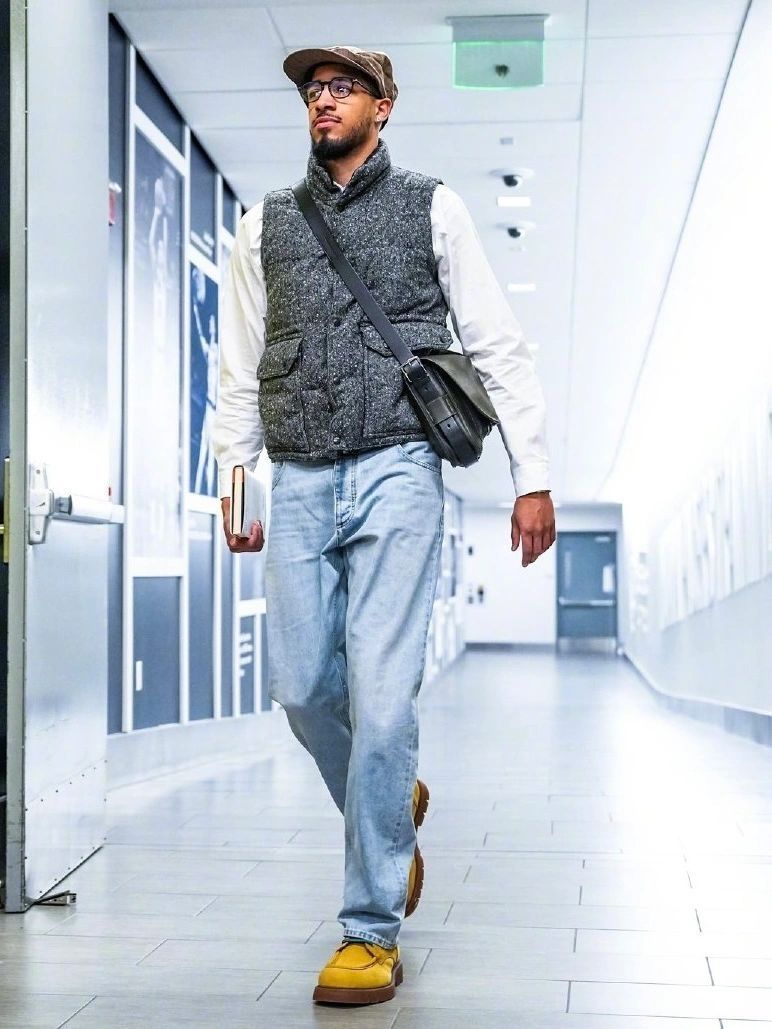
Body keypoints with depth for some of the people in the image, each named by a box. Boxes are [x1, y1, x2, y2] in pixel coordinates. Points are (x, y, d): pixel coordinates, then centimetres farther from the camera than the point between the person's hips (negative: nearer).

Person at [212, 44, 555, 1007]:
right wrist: (235, 478, 9)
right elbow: (240, 365, 16)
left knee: (381, 694, -10)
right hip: (297, 484, 4)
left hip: (395, 471, -3)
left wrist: (532, 477, -1)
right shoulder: (266, 223, 15)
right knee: (302, 689, 3)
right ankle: (393, 806, 33)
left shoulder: (431, 208, 7)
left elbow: (498, 347, 5)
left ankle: (371, 931, -1)